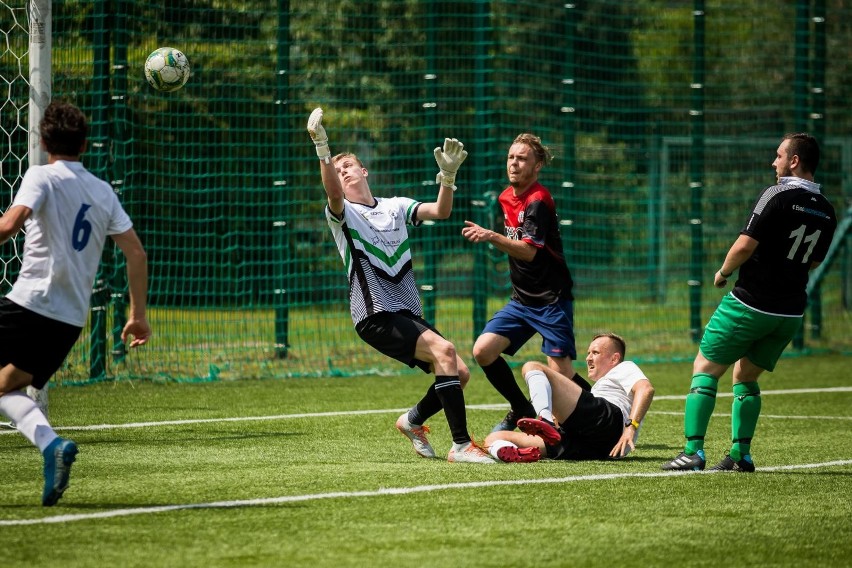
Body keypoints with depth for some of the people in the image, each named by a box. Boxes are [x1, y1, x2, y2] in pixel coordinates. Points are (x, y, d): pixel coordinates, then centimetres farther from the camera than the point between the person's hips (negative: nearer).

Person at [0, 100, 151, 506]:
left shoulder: (42, 177, -2)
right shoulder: (103, 191, 15)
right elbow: (136, 253, 12)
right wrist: (137, 315, 16)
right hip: (72, 318, 6)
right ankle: (51, 445, -5)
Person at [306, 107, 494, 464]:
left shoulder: (396, 206, 15)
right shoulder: (342, 213, 1)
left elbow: (440, 211, 0)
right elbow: (333, 193, -23)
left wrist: (448, 174, -17)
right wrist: (322, 150, -40)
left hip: (409, 313, 6)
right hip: (375, 314, -6)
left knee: (459, 373, -2)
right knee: (443, 350, -26)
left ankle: (413, 421, 25)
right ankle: (461, 445, -27)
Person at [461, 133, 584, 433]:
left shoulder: (538, 201, -16)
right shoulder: (506, 198, 10)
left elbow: (529, 251, -28)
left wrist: (491, 237, -39)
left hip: (552, 301, -8)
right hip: (521, 299, 8)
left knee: (561, 374, -12)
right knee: (483, 350, -7)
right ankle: (522, 411, 11)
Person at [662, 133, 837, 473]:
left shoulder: (777, 196, -15)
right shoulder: (826, 211, 7)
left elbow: (745, 246, -18)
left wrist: (723, 273, -1)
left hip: (751, 303, -7)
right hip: (791, 311, 7)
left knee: (705, 368, 3)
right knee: (746, 377, 20)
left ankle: (693, 451, -5)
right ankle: (740, 455, 11)